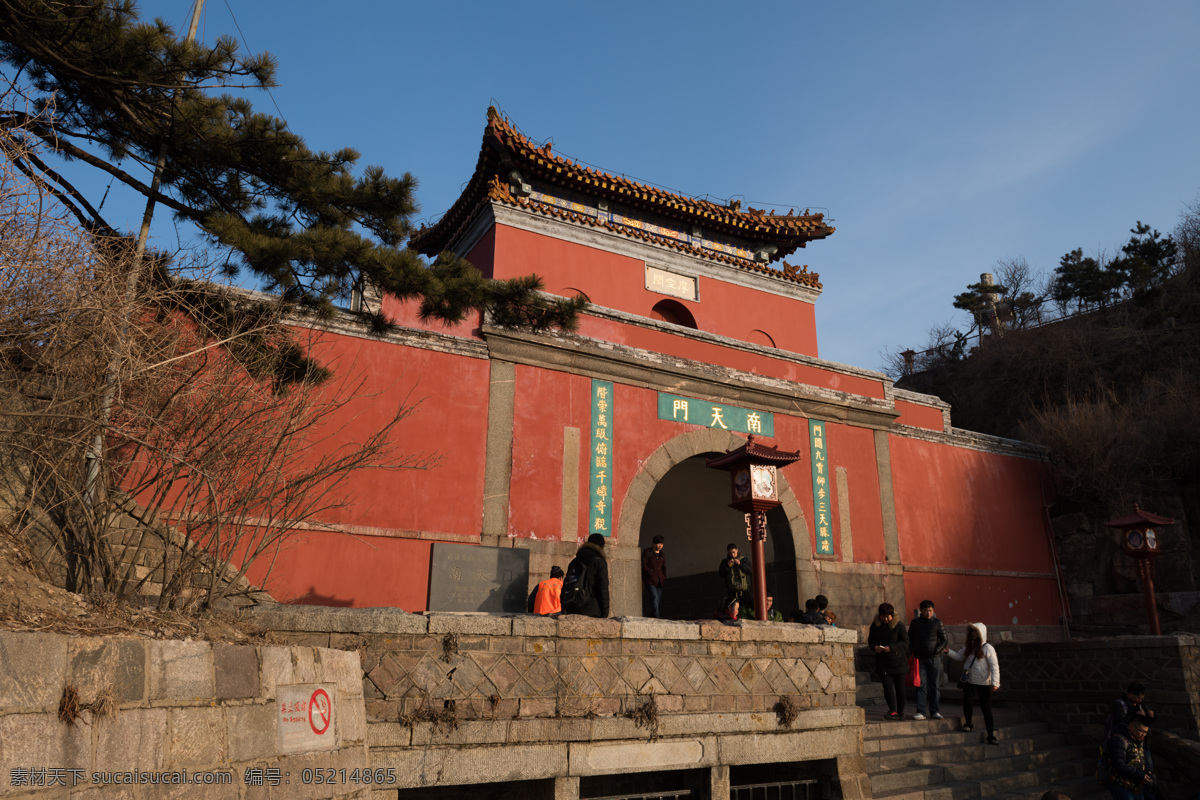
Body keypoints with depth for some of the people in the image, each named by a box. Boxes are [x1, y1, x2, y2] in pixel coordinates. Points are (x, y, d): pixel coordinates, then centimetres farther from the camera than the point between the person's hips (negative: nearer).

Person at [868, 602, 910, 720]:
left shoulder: (899, 625, -9)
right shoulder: (875, 625, 3)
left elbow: (905, 642, -10)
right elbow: (870, 639, 9)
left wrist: (891, 647, -22)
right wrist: (874, 647, -13)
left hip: (898, 660, -2)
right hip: (883, 661, 3)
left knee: (899, 687, 6)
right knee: (887, 685, -7)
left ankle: (900, 712, 19)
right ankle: (893, 710, -11)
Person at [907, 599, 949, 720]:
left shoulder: (937, 623, 1)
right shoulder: (915, 623, 7)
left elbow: (944, 640, 3)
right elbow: (909, 638, 14)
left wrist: (936, 650, -9)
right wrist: (914, 650, -1)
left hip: (935, 658, -1)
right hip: (920, 659, 1)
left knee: (935, 685, 4)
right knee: (921, 685, -2)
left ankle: (935, 711, 14)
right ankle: (921, 712, -2)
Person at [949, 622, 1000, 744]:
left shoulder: (987, 648, -8)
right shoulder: (968, 647, 10)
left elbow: (994, 666, -11)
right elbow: (958, 656, 19)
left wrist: (994, 683, -18)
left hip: (984, 684, -4)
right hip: (969, 682, 4)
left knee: (986, 709, 0)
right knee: (967, 701, -13)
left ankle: (991, 736, 10)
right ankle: (968, 724, 13)